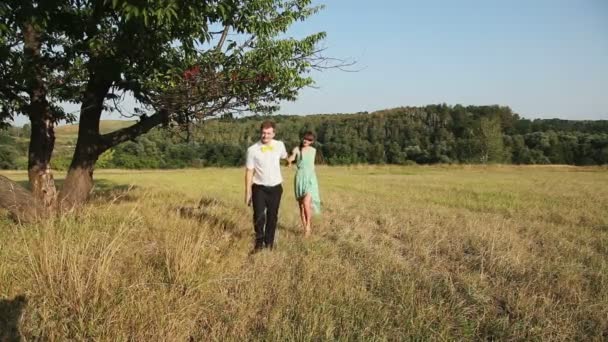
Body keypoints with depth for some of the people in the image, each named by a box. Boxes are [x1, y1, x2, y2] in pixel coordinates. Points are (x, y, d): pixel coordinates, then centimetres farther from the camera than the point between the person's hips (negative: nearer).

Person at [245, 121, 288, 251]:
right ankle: (259, 242, 9)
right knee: (259, 216, -11)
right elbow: (249, 172, -6)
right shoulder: (252, 150, -10)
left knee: (272, 217, 11)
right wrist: (247, 192, -7)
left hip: (275, 187, 3)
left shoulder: (279, 145, -2)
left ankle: (269, 243, 26)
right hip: (259, 188, -3)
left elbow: (284, 156, 23)